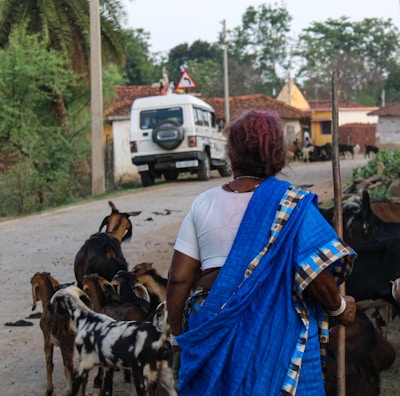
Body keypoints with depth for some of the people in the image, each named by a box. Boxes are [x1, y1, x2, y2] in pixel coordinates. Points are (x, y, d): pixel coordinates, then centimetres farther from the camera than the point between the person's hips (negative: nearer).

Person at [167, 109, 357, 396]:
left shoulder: (203, 204, 3)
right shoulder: (291, 204, -6)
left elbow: (179, 279, 2)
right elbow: (314, 272, -12)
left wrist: (180, 335, 12)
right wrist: (338, 307, 6)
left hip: (212, 331, 3)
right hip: (278, 328, -3)